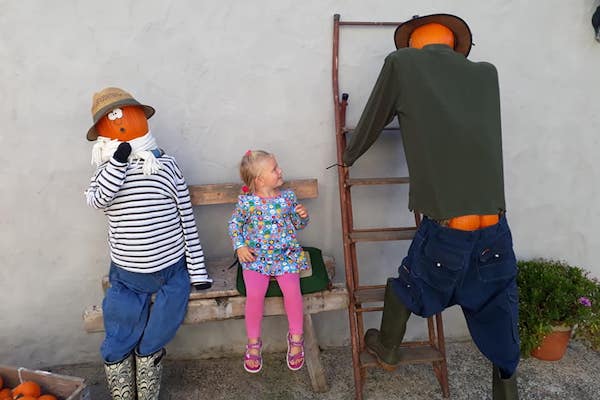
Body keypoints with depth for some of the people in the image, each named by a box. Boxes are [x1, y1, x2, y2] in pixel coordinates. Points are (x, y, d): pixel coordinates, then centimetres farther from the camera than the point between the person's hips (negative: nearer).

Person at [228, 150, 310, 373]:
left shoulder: (287, 197, 2)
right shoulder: (246, 202, -5)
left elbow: (298, 225, 14)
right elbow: (234, 224, 9)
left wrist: (303, 216, -8)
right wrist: (239, 246, -3)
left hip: (286, 254, 1)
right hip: (255, 257, -1)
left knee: (292, 291, -20)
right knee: (254, 295, -20)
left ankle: (296, 337, 5)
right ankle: (253, 342, 5)